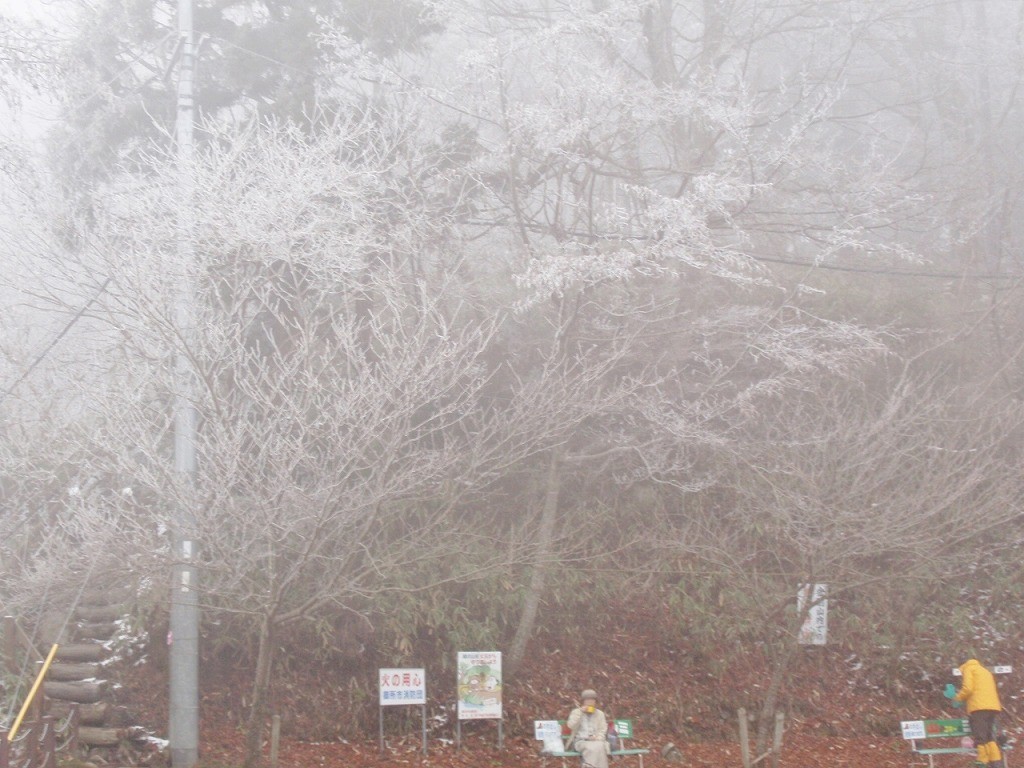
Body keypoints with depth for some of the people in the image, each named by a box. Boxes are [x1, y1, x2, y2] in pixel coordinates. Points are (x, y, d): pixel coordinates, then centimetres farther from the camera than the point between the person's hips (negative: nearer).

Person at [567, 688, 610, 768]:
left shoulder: (600, 714, 19)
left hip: (596, 741, 2)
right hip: (581, 741, -2)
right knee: (591, 748, -39)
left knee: (599, 747, -37)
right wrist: (580, 713, -8)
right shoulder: (576, 712, 13)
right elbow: (571, 726, -3)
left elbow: (603, 730, 13)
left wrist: (597, 737, -9)